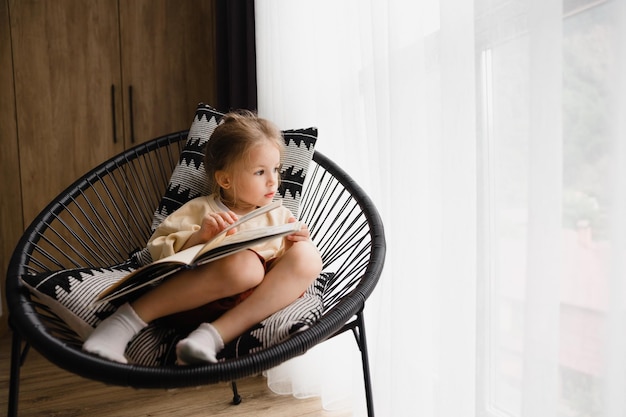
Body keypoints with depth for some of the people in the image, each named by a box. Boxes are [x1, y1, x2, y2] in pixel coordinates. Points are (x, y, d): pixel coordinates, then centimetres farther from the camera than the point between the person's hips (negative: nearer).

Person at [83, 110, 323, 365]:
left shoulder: (279, 215, 24)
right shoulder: (202, 209, 13)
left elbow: (297, 263, 21)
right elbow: (158, 247, 5)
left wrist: (300, 243, -1)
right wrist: (198, 236, -13)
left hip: (265, 299, 4)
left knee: (308, 257, -25)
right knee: (244, 263, -38)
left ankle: (215, 334, -31)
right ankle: (127, 319, -25)